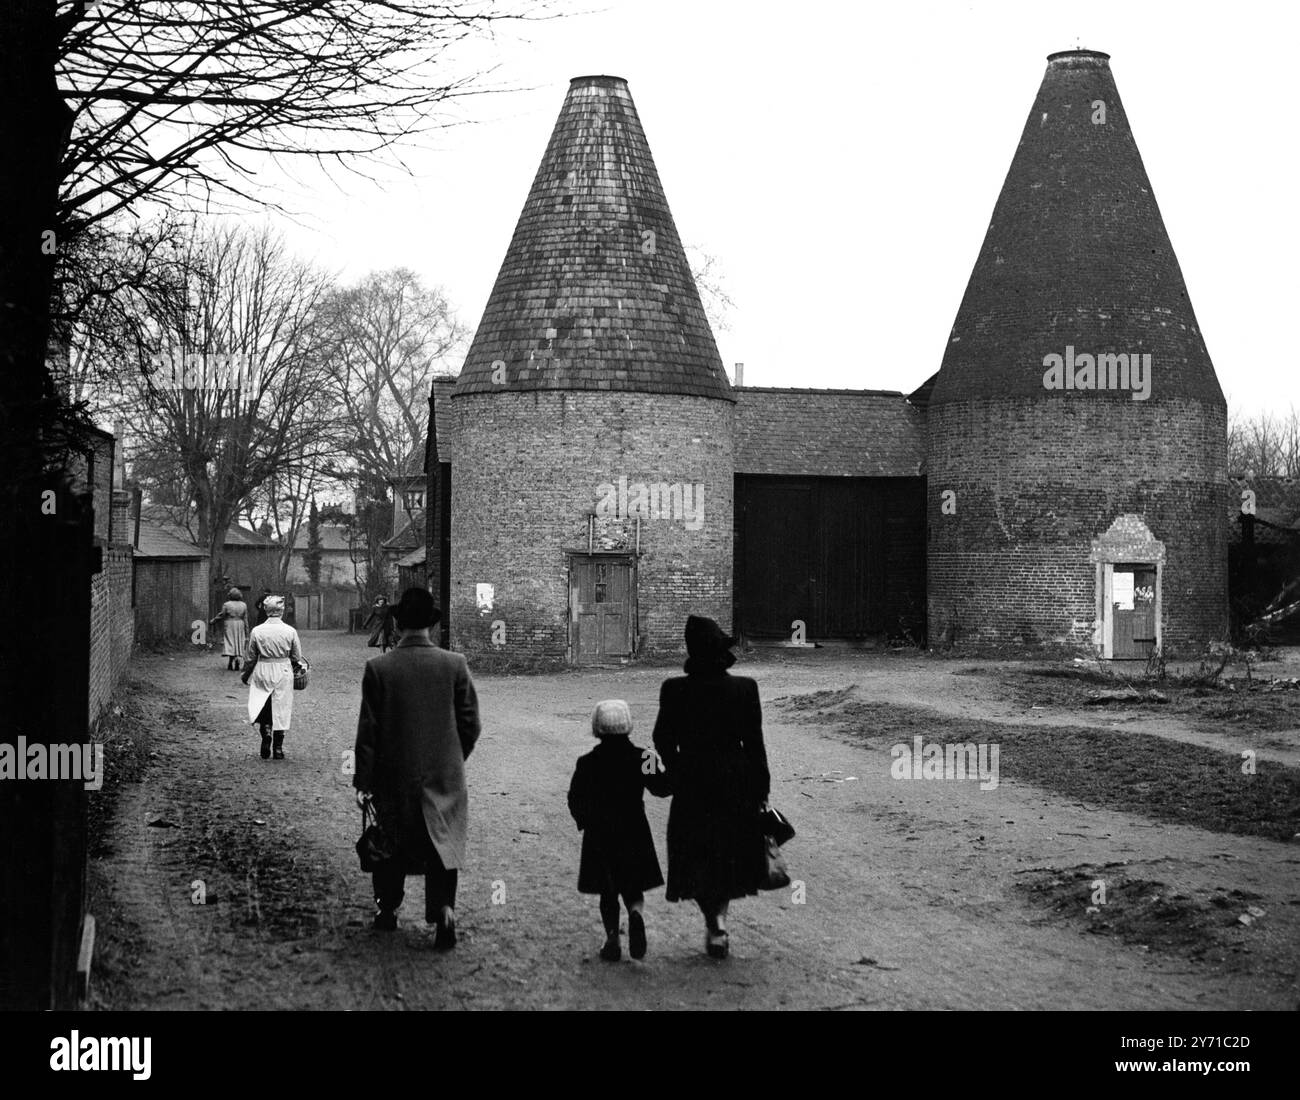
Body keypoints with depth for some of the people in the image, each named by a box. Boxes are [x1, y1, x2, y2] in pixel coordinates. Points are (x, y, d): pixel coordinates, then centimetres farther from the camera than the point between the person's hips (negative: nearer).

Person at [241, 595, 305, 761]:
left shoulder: (256, 631, -7)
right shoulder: (290, 631, -7)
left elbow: (251, 658, 1)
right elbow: (297, 658, 0)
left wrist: (246, 675, 16)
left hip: (262, 673, 0)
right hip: (284, 673, 0)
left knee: (263, 708, 14)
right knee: (281, 709, 9)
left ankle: (266, 731, -10)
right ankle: (278, 748, 12)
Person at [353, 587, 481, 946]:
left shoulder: (378, 668, -9)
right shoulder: (455, 665, -6)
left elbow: (368, 728, -7)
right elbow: (471, 724, -2)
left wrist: (363, 781, -1)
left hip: (394, 775, 0)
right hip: (444, 775, 0)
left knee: (391, 841, 17)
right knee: (443, 842, 5)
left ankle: (387, 911, 29)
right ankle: (444, 908, -13)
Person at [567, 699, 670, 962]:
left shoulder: (587, 763, -6)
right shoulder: (640, 758, -6)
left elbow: (575, 800, -2)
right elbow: (661, 788, 0)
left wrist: (586, 821, 14)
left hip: (599, 836, 0)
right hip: (634, 834, 0)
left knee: (607, 892, 10)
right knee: (633, 888, 10)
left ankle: (612, 937, -2)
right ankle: (636, 914, -20)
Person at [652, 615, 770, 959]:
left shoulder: (675, 690, -12)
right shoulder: (745, 689, -9)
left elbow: (663, 740, -4)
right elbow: (754, 742, -6)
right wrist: (760, 788, 1)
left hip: (691, 785, -1)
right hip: (736, 784, 1)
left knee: (697, 857, 12)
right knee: (729, 853, 20)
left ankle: (714, 922, 0)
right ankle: (719, 916, 14)